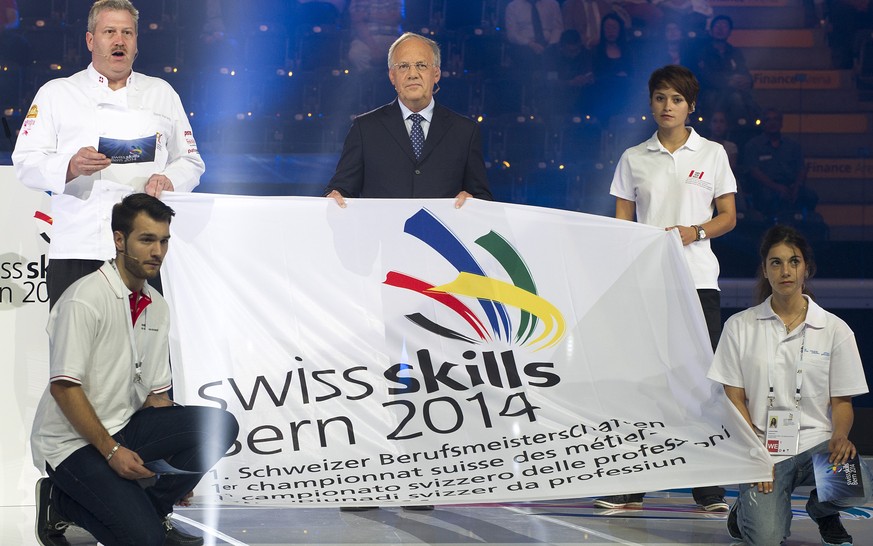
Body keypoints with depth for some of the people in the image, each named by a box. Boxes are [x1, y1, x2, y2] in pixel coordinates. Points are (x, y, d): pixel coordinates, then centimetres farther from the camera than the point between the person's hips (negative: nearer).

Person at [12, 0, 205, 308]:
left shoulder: (162, 93, 18)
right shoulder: (56, 93, 12)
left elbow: (190, 162, 18)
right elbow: (26, 163, 5)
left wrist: (168, 179, -5)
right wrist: (71, 167, -14)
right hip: (77, 248, -1)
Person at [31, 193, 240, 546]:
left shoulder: (157, 307, 9)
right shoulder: (85, 299, -15)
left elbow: (156, 394, 13)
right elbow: (64, 388, -18)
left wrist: (177, 469, 4)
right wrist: (112, 451, -19)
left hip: (124, 430, 7)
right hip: (71, 444, -7)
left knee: (219, 425, -14)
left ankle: (150, 511, -1)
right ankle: (62, 504, 1)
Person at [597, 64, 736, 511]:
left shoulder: (712, 154, 9)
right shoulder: (634, 159, 11)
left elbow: (728, 216, 9)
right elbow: (622, 223, 10)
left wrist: (693, 231, -10)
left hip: (697, 280, -1)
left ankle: (709, 489, 1)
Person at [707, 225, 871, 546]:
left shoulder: (835, 330, 7)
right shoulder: (740, 327, 6)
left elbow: (842, 401, 8)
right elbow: (734, 399, 3)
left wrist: (840, 437, -15)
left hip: (816, 442, 1)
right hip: (763, 446, -1)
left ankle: (822, 509, 6)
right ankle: (747, 509, 14)